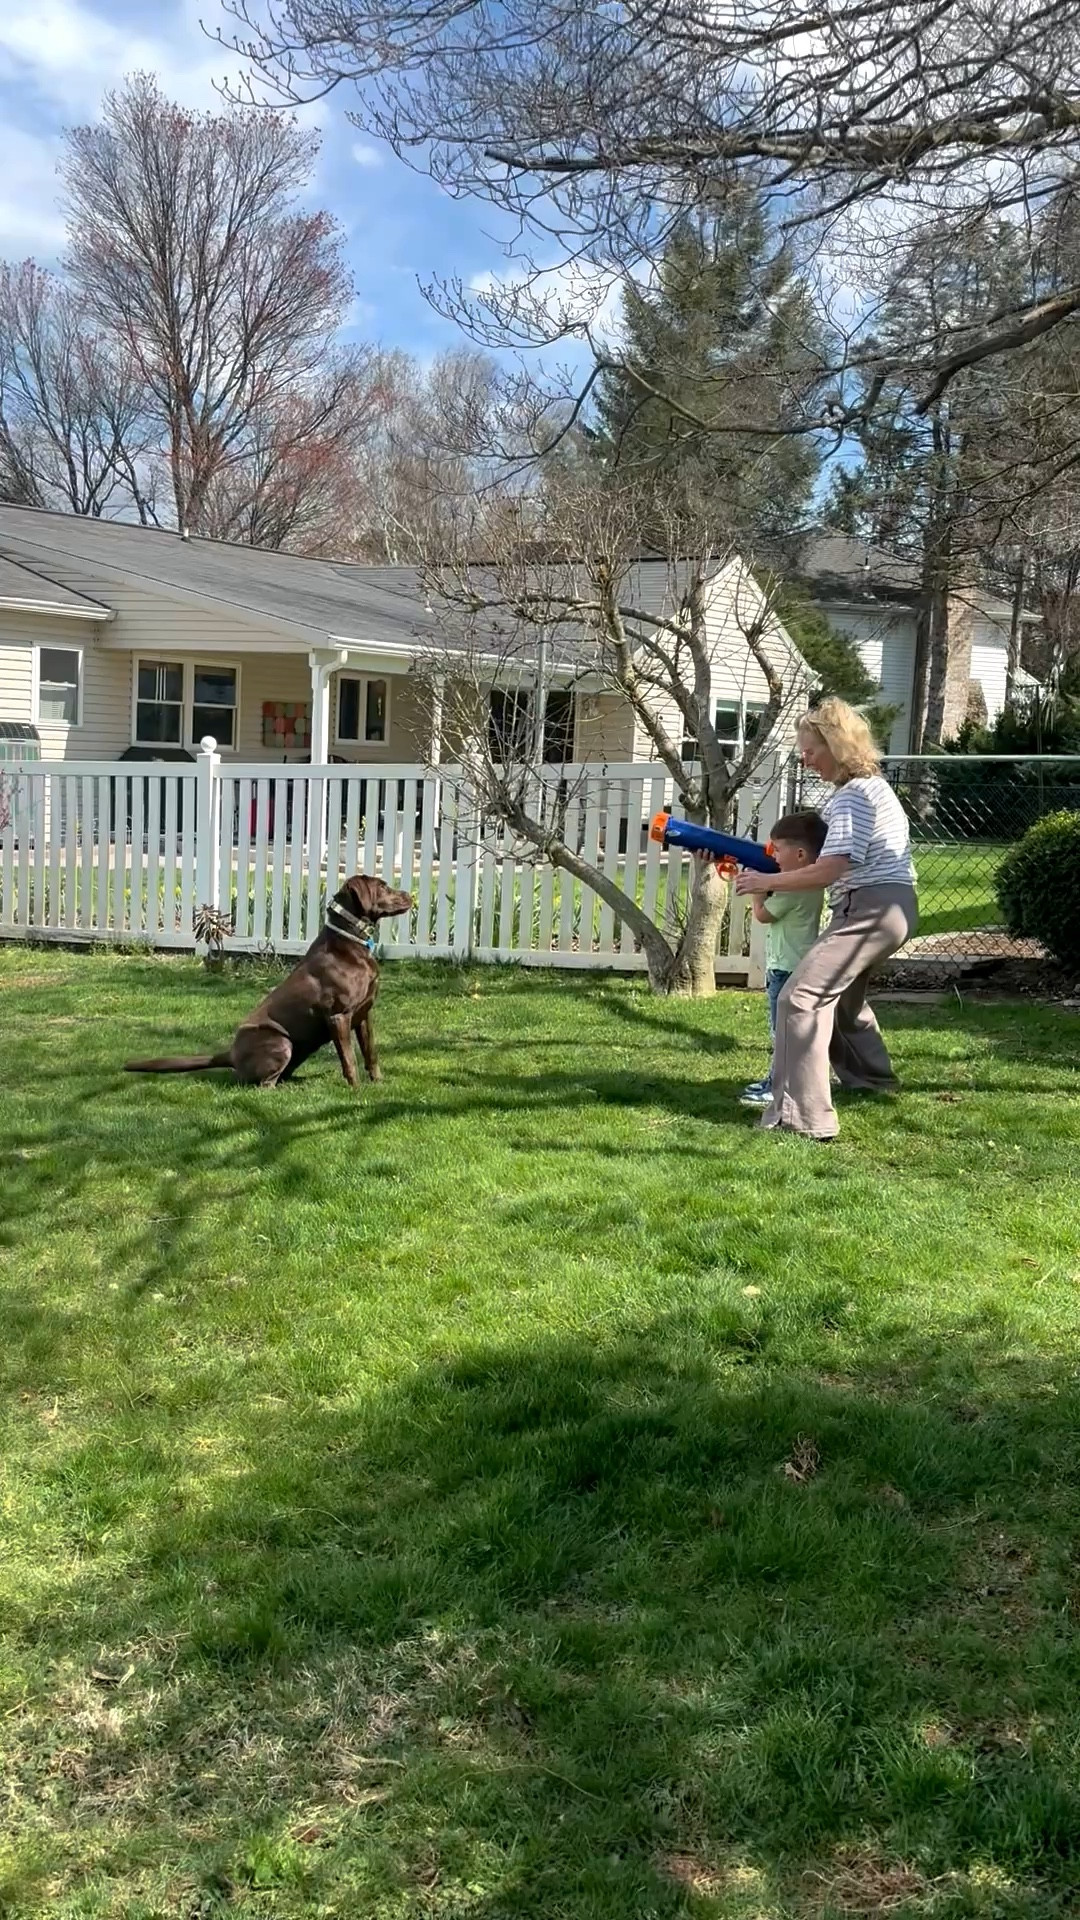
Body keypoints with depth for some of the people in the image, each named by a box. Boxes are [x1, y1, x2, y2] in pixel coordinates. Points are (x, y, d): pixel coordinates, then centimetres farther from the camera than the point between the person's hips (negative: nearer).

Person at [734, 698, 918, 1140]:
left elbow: (829, 870, -24)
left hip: (872, 908, -11)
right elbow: (836, 861, 18)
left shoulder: (854, 795, -16)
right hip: (887, 908, 11)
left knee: (801, 996, -18)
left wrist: (766, 882, -16)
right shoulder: (869, 786, 17)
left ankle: (802, 1117, -23)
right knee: (841, 990, 32)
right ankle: (870, 1078, 55)